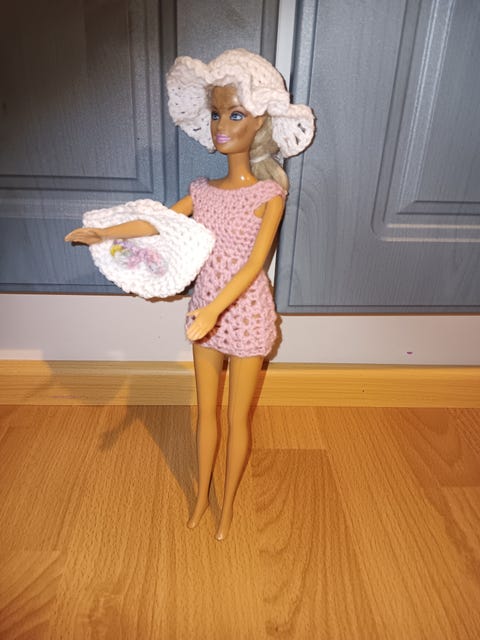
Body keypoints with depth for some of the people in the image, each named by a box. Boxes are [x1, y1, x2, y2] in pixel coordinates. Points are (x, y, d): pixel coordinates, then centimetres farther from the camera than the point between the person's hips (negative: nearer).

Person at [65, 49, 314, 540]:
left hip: (245, 315, -4)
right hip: (206, 312, 4)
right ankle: (201, 495, 40)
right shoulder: (203, 190, 1)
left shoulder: (269, 195, -13)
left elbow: (254, 263, -24)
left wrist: (215, 309, -36)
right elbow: (159, 223, 9)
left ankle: (228, 503, 36)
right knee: (206, 412, 18)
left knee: (237, 418, 12)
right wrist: (103, 233, 6)